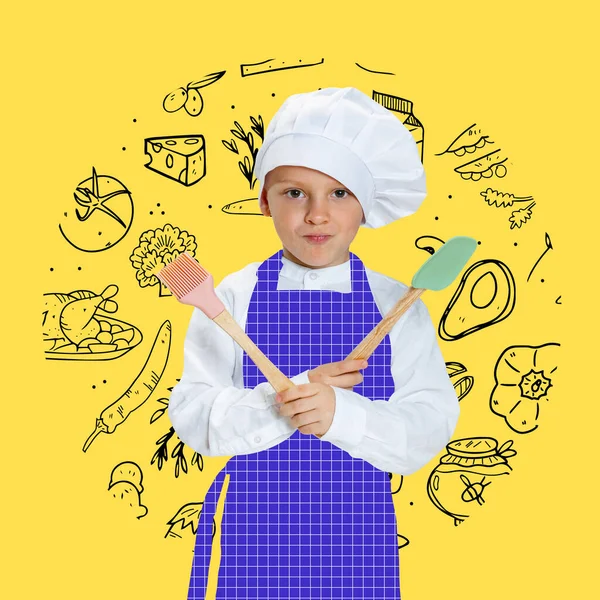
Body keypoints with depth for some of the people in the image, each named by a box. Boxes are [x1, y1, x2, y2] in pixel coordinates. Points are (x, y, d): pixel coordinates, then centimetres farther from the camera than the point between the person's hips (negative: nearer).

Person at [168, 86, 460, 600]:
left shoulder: (395, 305, -4)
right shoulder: (234, 298, -5)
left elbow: (430, 425, -10)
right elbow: (193, 417, -9)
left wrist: (341, 412, -26)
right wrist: (285, 399, -23)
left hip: (356, 535, 1)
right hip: (251, 530, 0)